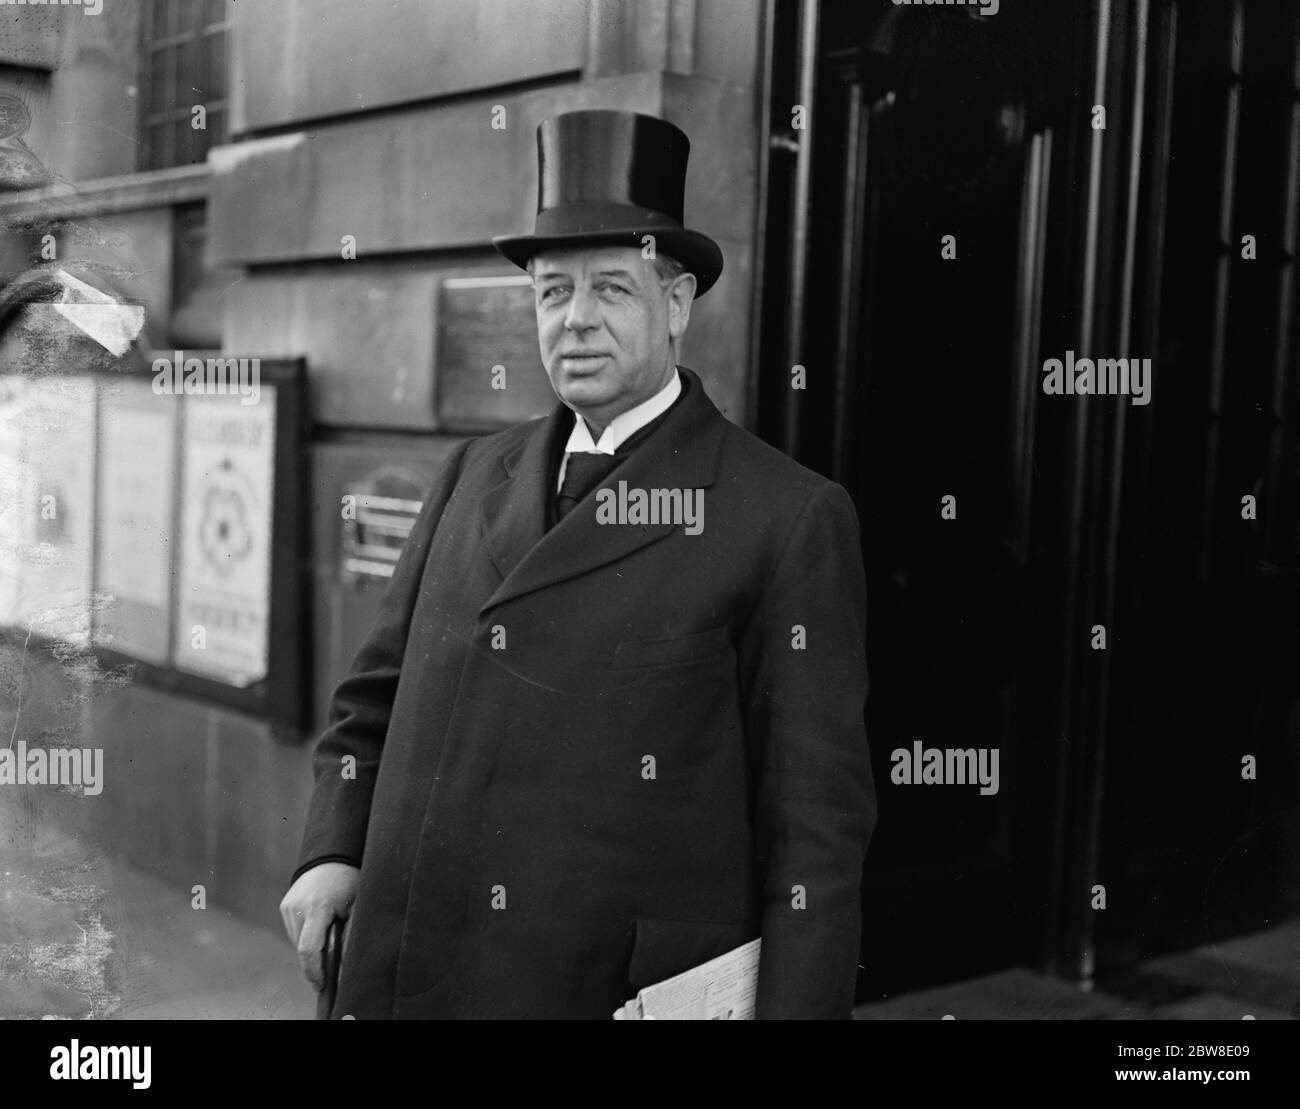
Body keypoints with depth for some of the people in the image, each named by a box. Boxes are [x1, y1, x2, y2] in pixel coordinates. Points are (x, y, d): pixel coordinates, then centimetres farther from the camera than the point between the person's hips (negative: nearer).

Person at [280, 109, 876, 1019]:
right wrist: (335, 850, 2)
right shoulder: (476, 476, 9)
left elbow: (817, 814, -8)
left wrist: (796, 1004, -12)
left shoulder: (790, 518, -7)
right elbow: (378, 693, 17)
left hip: (624, 986, -4)